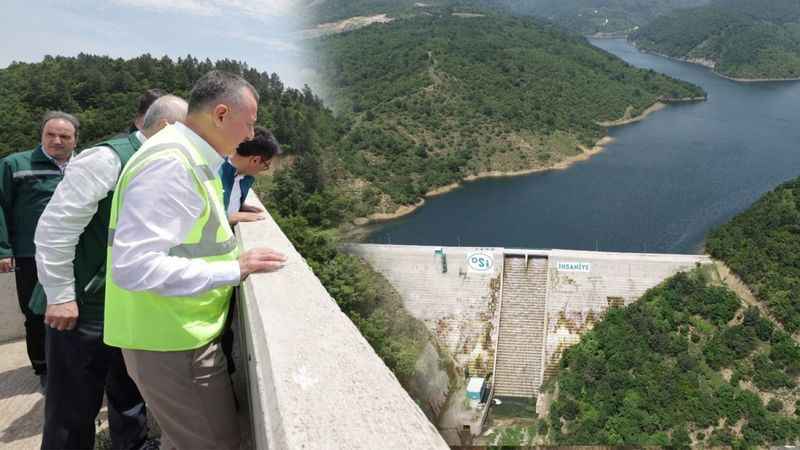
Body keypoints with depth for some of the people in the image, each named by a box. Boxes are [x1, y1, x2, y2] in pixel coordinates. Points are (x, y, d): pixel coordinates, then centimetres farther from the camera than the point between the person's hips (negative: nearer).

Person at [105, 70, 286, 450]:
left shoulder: (188, 158, 10)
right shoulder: (169, 163, -22)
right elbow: (134, 267, -29)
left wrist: (220, 220, 12)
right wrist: (234, 270, -24)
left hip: (180, 333, 10)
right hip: (172, 342, -10)